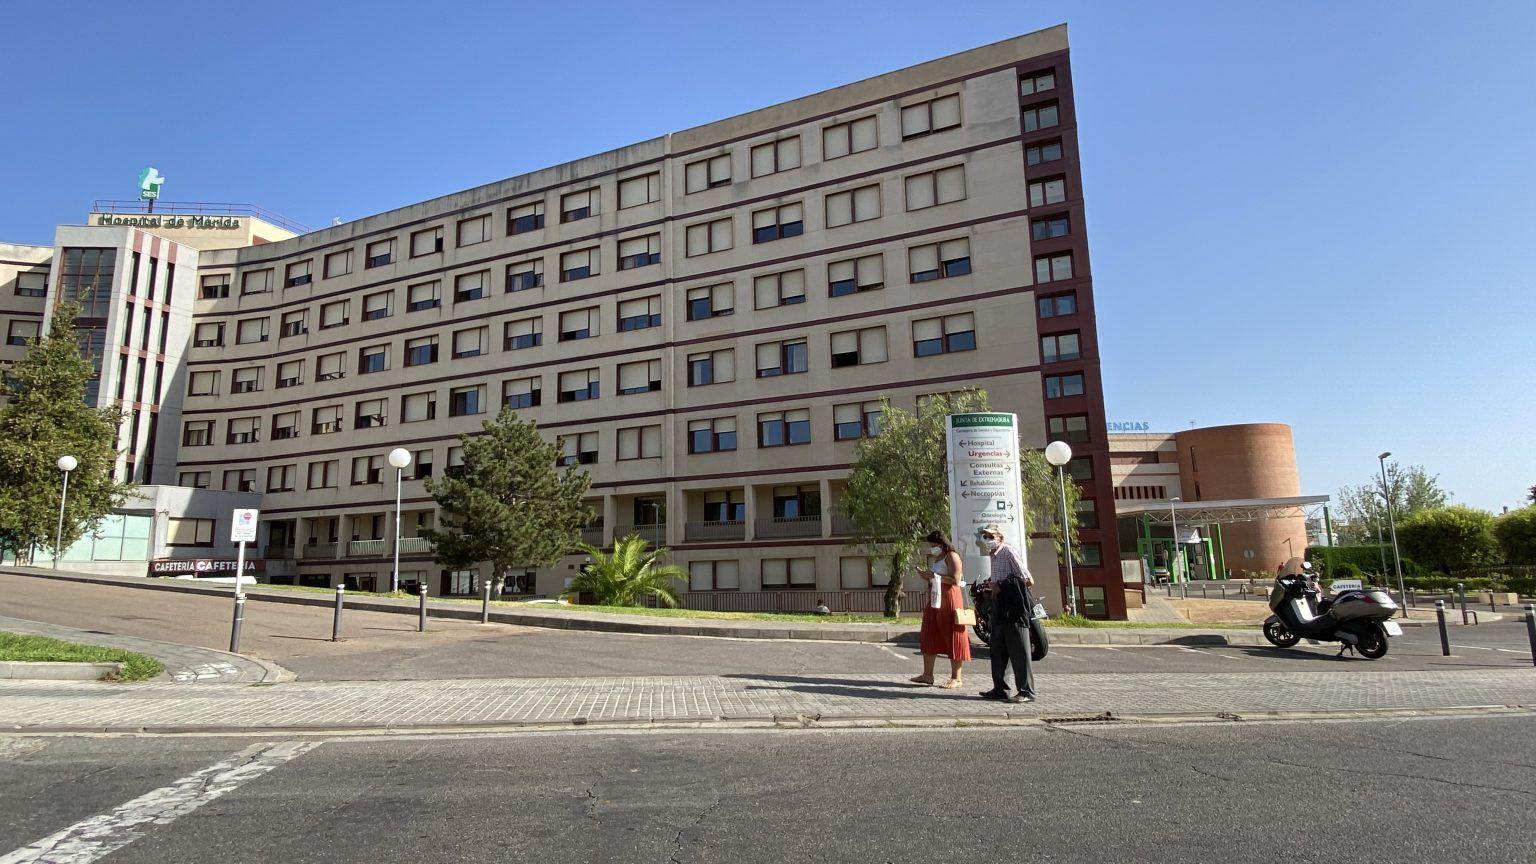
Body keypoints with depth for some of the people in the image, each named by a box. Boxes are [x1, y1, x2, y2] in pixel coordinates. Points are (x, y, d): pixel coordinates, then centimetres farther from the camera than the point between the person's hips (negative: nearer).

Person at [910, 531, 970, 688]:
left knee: (952, 639, -2)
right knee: (929, 637, 7)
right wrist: (926, 575, 8)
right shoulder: (934, 558, 18)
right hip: (935, 600, 9)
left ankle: (956, 678, 5)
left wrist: (936, 576, -18)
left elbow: (956, 581, -18)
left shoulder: (952, 556, -9)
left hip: (950, 600, -9)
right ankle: (927, 675, 13)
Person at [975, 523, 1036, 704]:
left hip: (1013, 607, -9)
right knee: (997, 649, 12)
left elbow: (1028, 580, -15)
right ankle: (1000, 688, 20)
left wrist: (1001, 586, -16)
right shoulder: (994, 556, 15)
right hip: (999, 606, 9)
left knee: (1018, 650, -4)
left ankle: (1027, 692, 2)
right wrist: (991, 585, 8)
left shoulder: (1009, 552, -11)